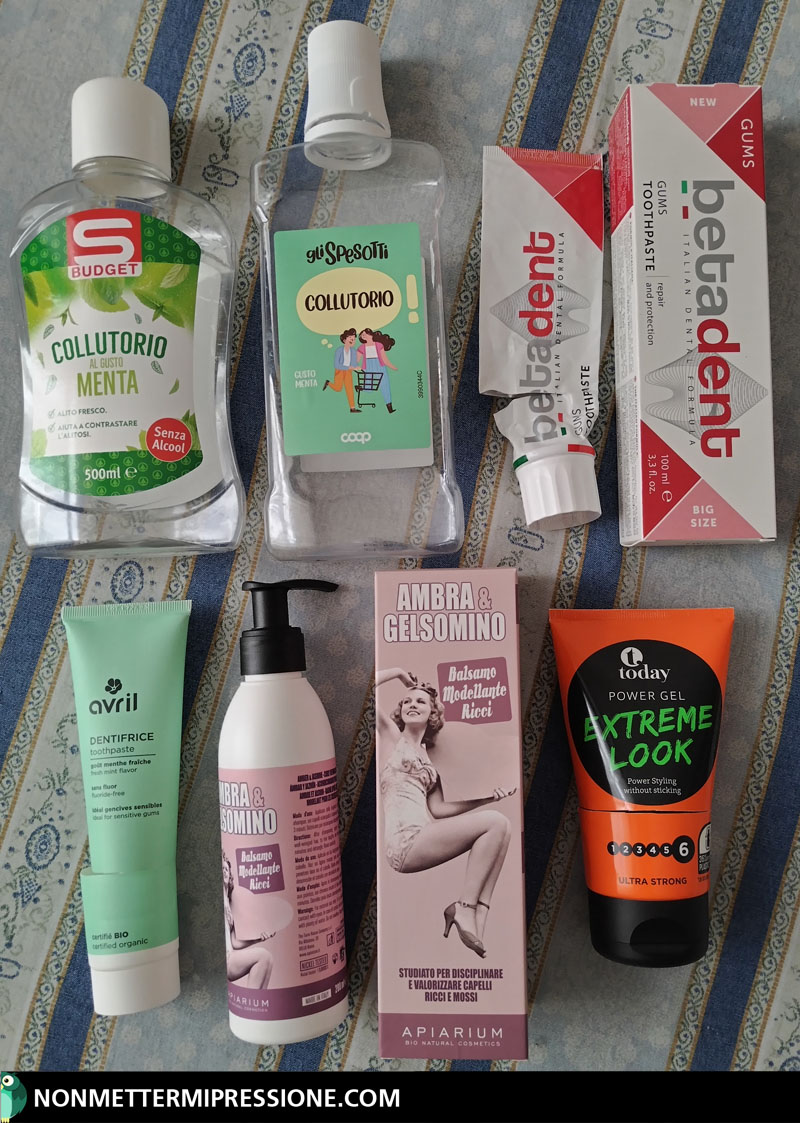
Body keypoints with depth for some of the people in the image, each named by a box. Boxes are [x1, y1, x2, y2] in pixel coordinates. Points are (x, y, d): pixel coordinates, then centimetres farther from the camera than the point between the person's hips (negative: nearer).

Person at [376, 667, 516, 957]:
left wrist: (488, 798, 8)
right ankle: (464, 908, -9)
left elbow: (437, 809, 14)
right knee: (496, 823, -15)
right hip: (405, 841, -7)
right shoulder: (391, 735, 7)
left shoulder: (427, 756, 23)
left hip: (421, 839, 7)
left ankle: (478, 918, -11)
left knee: (501, 827, -6)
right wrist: (398, 672, 8)